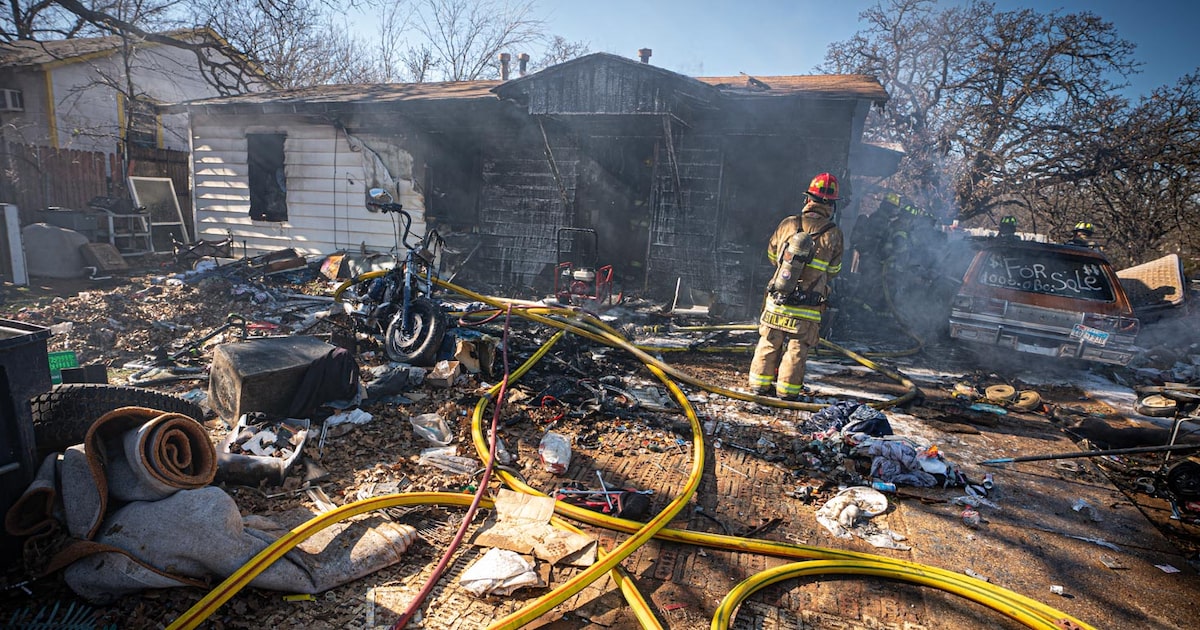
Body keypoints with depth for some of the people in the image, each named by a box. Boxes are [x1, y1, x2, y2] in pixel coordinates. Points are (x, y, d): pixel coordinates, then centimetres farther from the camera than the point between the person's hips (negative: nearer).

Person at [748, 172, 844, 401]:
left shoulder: (788, 223, -3)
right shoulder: (833, 234, -7)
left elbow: (772, 255, 11)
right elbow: (833, 270, 5)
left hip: (777, 300, 2)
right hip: (808, 308, -2)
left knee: (769, 343, 14)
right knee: (797, 348, 10)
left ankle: (760, 383, 20)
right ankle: (787, 389, 16)